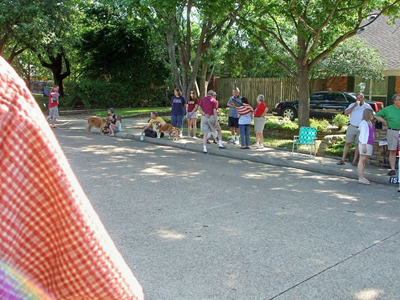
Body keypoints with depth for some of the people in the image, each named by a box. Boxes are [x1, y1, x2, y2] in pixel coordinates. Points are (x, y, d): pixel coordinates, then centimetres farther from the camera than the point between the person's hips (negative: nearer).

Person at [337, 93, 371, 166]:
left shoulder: (367, 106, 8)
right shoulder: (352, 105, 9)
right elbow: (346, 113, -5)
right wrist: (354, 106, -14)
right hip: (352, 127, 0)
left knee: (358, 144, 3)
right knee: (347, 143, 0)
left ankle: (355, 161, 9)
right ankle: (343, 159, 2)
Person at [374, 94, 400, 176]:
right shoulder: (388, 109, 8)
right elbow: (377, 116, 13)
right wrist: (385, 121, 2)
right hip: (392, 132, -1)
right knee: (392, 151, 1)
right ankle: (393, 169, 5)